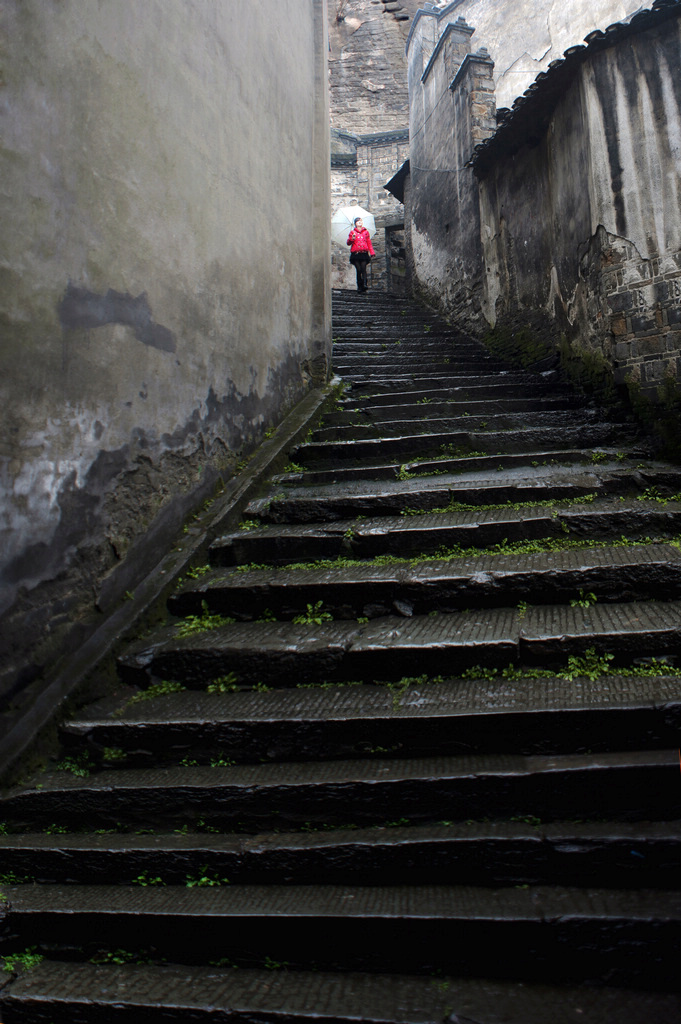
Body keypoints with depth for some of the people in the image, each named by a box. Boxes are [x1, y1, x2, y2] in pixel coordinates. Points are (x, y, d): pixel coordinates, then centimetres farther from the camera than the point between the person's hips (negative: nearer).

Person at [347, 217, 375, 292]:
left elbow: (369, 243, 15)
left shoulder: (366, 232, 17)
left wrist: (372, 252, 5)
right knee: (358, 270, -4)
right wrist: (352, 239, -11)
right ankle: (359, 286, -1)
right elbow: (348, 243, 11)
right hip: (355, 254, 0)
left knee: (363, 269, -15)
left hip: (364, 253, 0)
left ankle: (364, 284, -24)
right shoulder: (352, 232, 14)